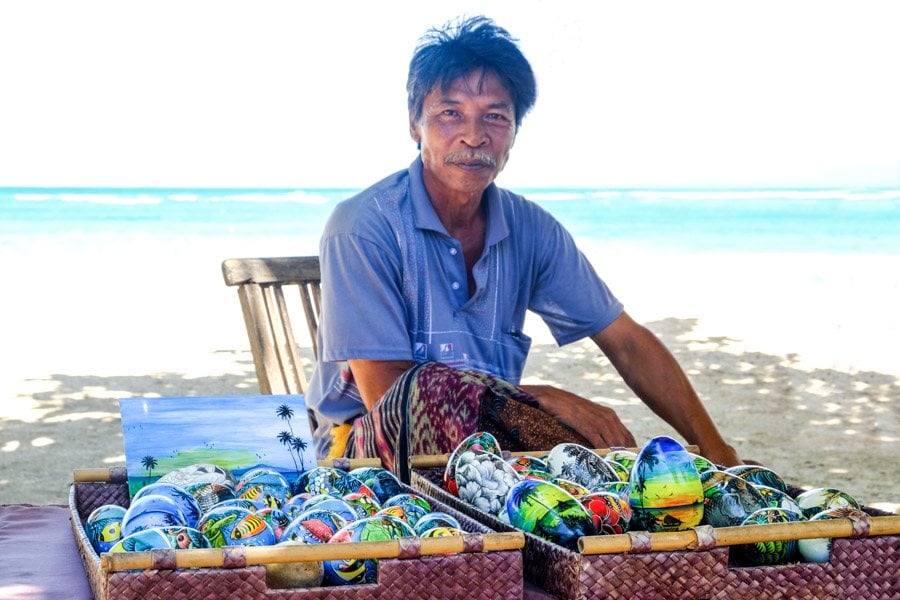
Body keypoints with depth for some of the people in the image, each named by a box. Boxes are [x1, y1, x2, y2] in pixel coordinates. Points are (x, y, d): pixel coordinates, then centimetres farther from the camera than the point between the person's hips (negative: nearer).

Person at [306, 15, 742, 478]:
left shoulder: (531, 229, 1)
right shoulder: (362, 227, -17)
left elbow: (627, 342, 3)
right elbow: (387, 394, -20)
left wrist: (715, 450, -9)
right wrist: (548, 401, -22)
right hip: (369, 446, -3)